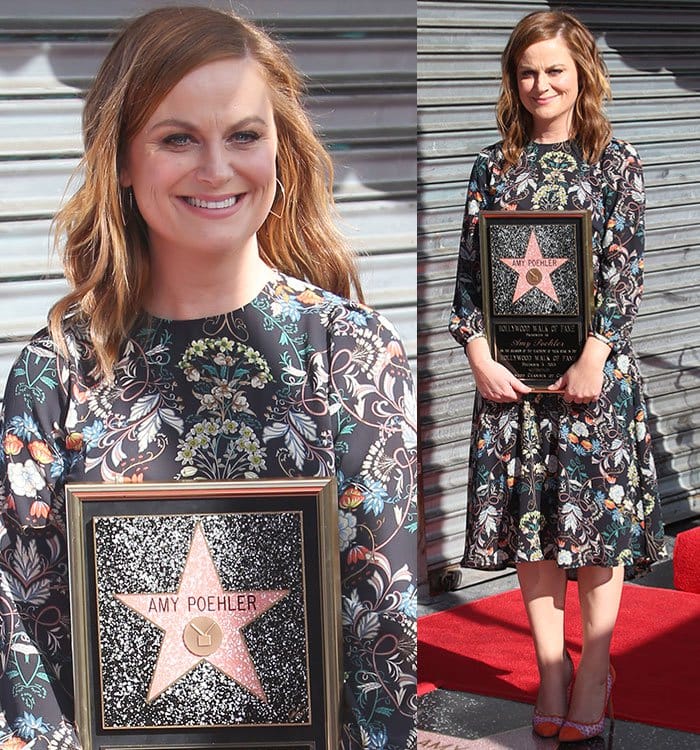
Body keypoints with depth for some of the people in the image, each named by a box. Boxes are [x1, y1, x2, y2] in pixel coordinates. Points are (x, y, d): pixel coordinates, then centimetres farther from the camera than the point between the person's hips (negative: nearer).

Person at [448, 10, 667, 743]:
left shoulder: (615, 162, 1)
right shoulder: (494, 165, 7)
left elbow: (625, 271, -6)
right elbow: (469, 269, 5)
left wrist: (593, 360, -15)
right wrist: (479, 355, -6)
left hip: (594, 366, -2)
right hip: (512, 371, 3)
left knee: (599, 510, 0)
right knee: (529, 516, 6)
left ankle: (595, 668, 13)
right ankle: (550, 666, 18)